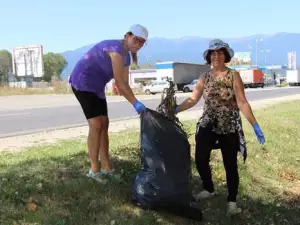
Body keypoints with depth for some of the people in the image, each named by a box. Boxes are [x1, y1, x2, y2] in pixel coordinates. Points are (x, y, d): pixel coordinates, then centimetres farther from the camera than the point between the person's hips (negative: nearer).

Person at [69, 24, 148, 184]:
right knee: (96, 125, -12)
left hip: (96, 87, 10)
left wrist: (136, 104, -5)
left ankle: (106, 167, 13)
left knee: (104, 125, 6)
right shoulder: (116, 49, -23)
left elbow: (124, 85, 5)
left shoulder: (127, 57, 8)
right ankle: (94, 169, -3)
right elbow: (119, 83, -26)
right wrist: (136, 103, -22)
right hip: (82, 82, -10)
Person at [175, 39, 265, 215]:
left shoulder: (233, 75, -6)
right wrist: (175, 110, -9)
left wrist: (255, 125, -16)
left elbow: (242, 103, -10)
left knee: (230, 165, 2)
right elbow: (193, 99, 3)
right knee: (200, 160, 3)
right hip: (207, 125, 4)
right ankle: (209, 189, 30)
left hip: (229, 127, -3)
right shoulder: (204, 77, 5)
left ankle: (232, 201, 16)